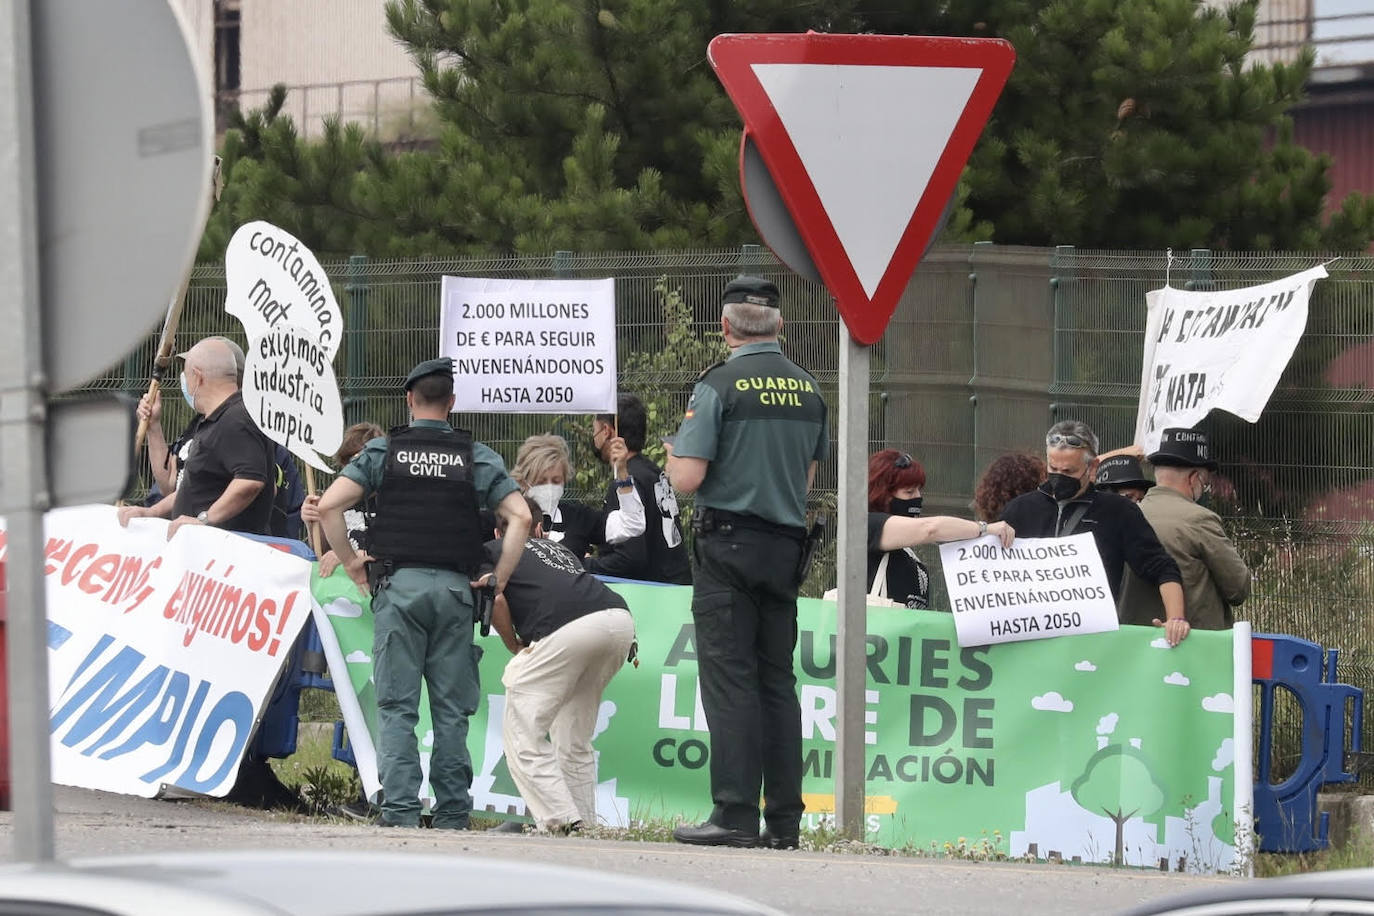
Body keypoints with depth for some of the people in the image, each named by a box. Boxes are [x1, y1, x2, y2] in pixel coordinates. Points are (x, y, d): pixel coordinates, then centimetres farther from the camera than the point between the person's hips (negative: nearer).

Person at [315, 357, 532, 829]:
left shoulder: (382, 451, 5)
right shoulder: (476, 457, 8)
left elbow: (329, 506, -4)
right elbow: (520, 516, -1)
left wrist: (351, 562, 7)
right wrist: (499, 579, 5)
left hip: (398, 583, -1)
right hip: (455, 587, 1)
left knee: (398, 706, 0)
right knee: (451, 709, 5)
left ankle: (400, 810, -7)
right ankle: (452, 813, 4)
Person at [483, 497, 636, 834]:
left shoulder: (491, 550, 23)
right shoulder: (560, 549, 38)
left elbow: (496, 599, 7)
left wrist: (515, 648, 18)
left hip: (567, 629, -6)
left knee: (522, 733, 3)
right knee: (574, 739, 21)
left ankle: (560, 820, -10)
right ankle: (584, 822, 17)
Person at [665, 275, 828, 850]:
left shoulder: (719, 386, -10)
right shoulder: (808, 389, 9)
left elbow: (687, 479, -14)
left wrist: (673, 457, 7)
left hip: (729, 544, -6)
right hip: (787, 545, 6)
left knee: (729, 679, -5)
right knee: (777, 681, 8)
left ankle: (736, 813, -10)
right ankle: (784, 819, 7)